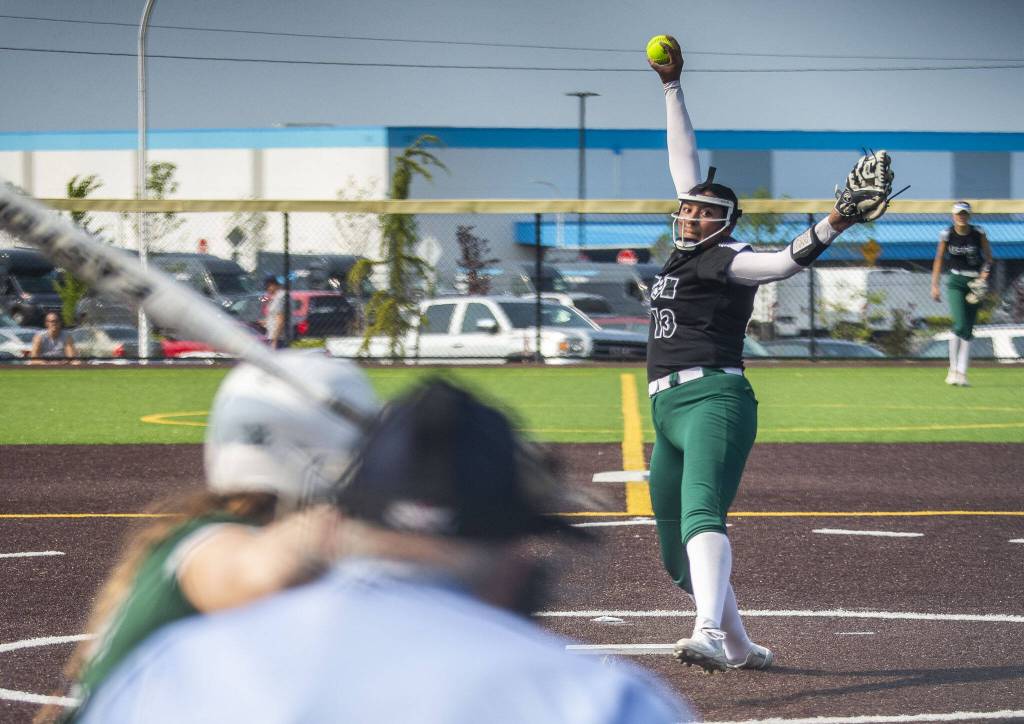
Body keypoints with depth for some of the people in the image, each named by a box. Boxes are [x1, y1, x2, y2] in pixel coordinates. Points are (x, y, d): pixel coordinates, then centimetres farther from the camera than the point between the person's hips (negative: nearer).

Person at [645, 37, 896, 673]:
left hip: (714, 399, -9)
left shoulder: (727, 259, -2)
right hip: (668, 410, 9)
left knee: (700, 515, -31)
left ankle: (711, 634, -51)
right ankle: (740, 648, 26)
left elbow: (784, 263, -20)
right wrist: (672, 88, 28)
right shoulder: (689, 252, 19)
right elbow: (686, 165, 25)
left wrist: (835, 225, -37)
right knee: (677, 553, 11)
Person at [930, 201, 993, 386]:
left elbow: (988, 257, 2)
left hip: (975, 282, 1)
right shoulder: (947, 235, -3)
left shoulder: (979, 234, -3)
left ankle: (961, 373, 3)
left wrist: (983, 276, -14)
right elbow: (939, 259, 4)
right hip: (955, 282, -1)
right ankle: (953, 369, -6)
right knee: (960, 325, -16)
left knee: (968, 330, 1)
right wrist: (934, 285, 1)